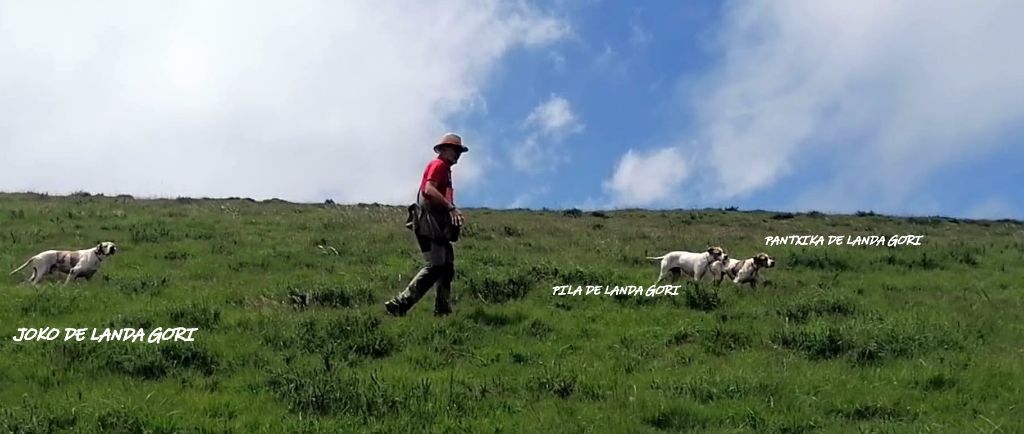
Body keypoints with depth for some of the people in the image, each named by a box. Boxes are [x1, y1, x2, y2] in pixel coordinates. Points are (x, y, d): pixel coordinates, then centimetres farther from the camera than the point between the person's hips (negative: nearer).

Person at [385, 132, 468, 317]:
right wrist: (451, 207, -28)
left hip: (438, 227, 11)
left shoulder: (445, 169, 23)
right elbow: (429, 189, -24)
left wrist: (454, 214, 9)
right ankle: (399, 305, -15)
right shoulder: (438, 165, -7)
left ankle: (442, 311, 11)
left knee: (447, 267, 9)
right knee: (434, 267, -15)